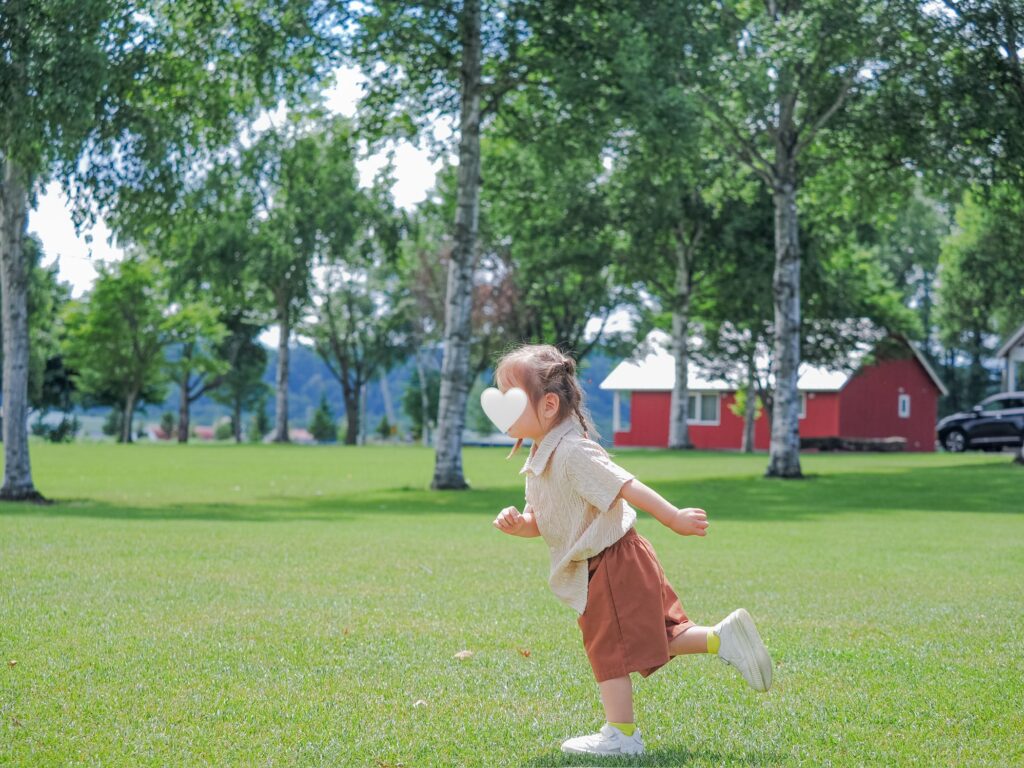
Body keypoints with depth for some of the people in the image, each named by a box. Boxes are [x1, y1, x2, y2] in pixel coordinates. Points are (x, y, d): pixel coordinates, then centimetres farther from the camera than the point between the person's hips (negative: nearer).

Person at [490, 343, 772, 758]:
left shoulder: (573, 452, -22)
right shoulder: (540, 459, 9)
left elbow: (625, 486, -26)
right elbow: (539, 521, 14)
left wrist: (673, 518, -28)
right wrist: (517, 523, -8)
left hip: (611, 565, -9)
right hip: (600, 570, 9)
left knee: (608, 648, 0)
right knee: (652, 638, 14)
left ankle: (621, 735, 9)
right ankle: (722, 637, 18)